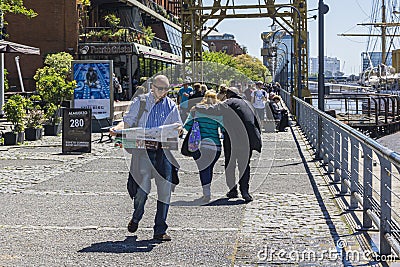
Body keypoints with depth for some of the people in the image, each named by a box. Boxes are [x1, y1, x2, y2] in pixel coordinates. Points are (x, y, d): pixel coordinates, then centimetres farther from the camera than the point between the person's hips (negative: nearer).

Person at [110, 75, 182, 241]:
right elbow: (127, 121, 5)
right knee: (143, 187, -12)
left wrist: (178, 128, -10)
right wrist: (117, 129, -15)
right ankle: (136, 217, 20)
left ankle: (160, 231, 10)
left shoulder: (171, 106, 15)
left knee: (165, 190, -1)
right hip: (143, 151, -2)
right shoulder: (140, 102, 10)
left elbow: (178, 127, 15)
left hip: (164, 152, 3)